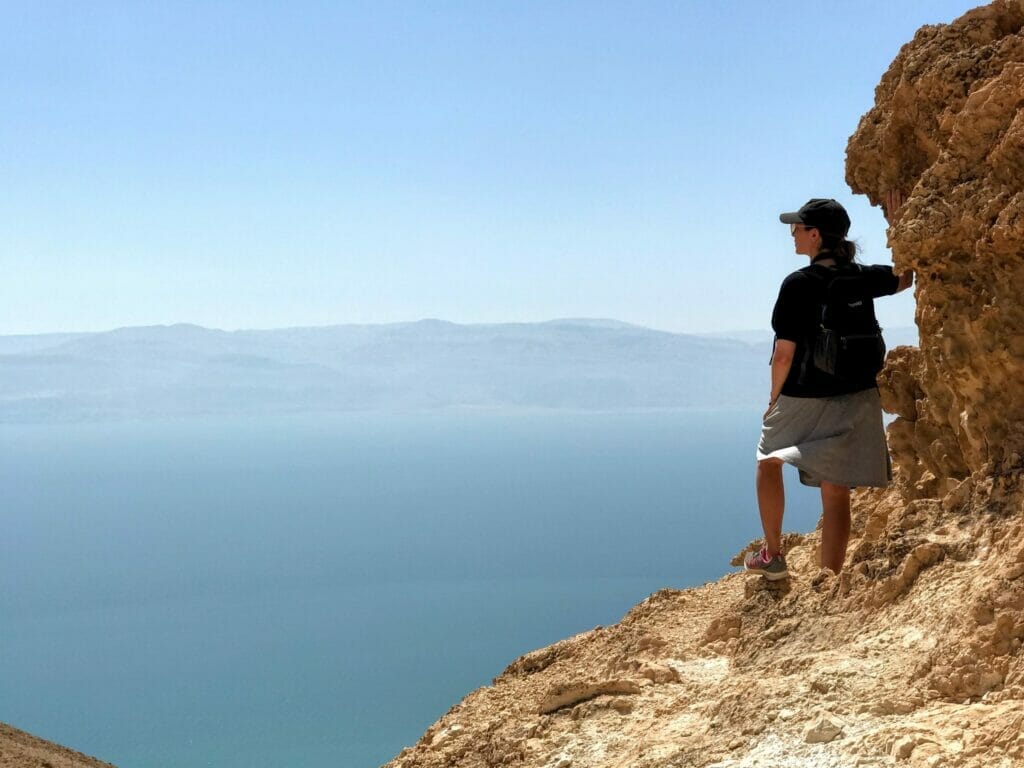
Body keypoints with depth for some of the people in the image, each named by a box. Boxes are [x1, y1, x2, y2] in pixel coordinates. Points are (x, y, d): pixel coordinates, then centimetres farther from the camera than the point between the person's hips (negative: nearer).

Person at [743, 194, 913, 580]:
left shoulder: (798, 284, -14)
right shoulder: (862, 279, 1)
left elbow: (784, 352, -13)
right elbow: (906, 277, 23)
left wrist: (774, 399, 0)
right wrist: (897, 228, 22)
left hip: (805, 399, -4)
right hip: (857, 400, 4)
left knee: (768, 459, 23)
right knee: (836, 493, 6)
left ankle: (773, 555, 24)